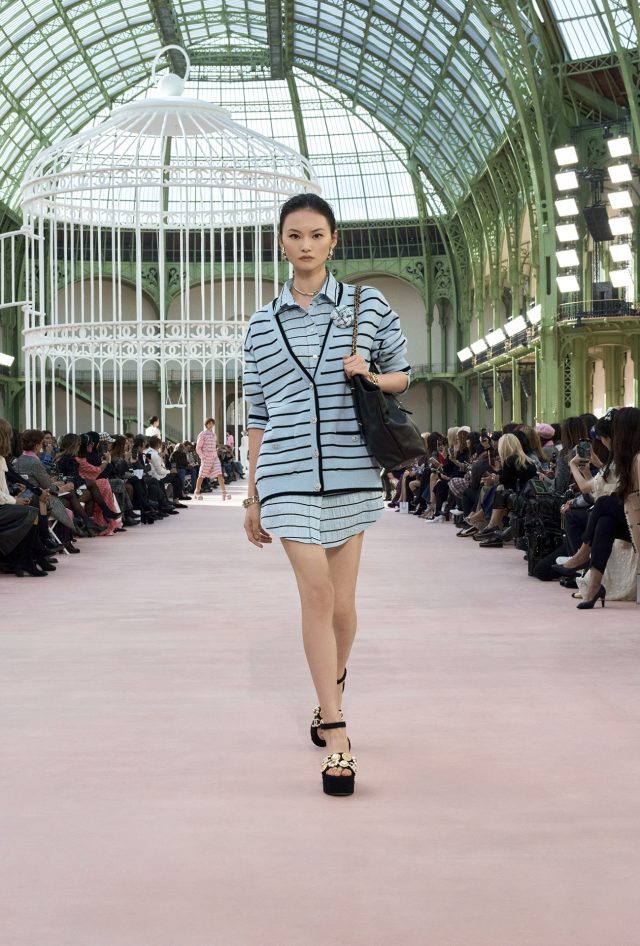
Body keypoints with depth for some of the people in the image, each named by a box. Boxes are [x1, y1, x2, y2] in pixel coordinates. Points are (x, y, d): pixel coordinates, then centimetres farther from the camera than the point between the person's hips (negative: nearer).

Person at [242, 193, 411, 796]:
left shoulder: (370, 306, 5)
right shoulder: (262, 324, 9)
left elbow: (402, 375, 15)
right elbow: (258, 415, 11)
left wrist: (371, 377, -9)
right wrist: (252, 497, 12)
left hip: (351, 471, 0)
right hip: (288, 474, 0)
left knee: (341, 602, 6)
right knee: (317, 592, -11)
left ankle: (331, 693, 35)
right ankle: (336, 736, -7)